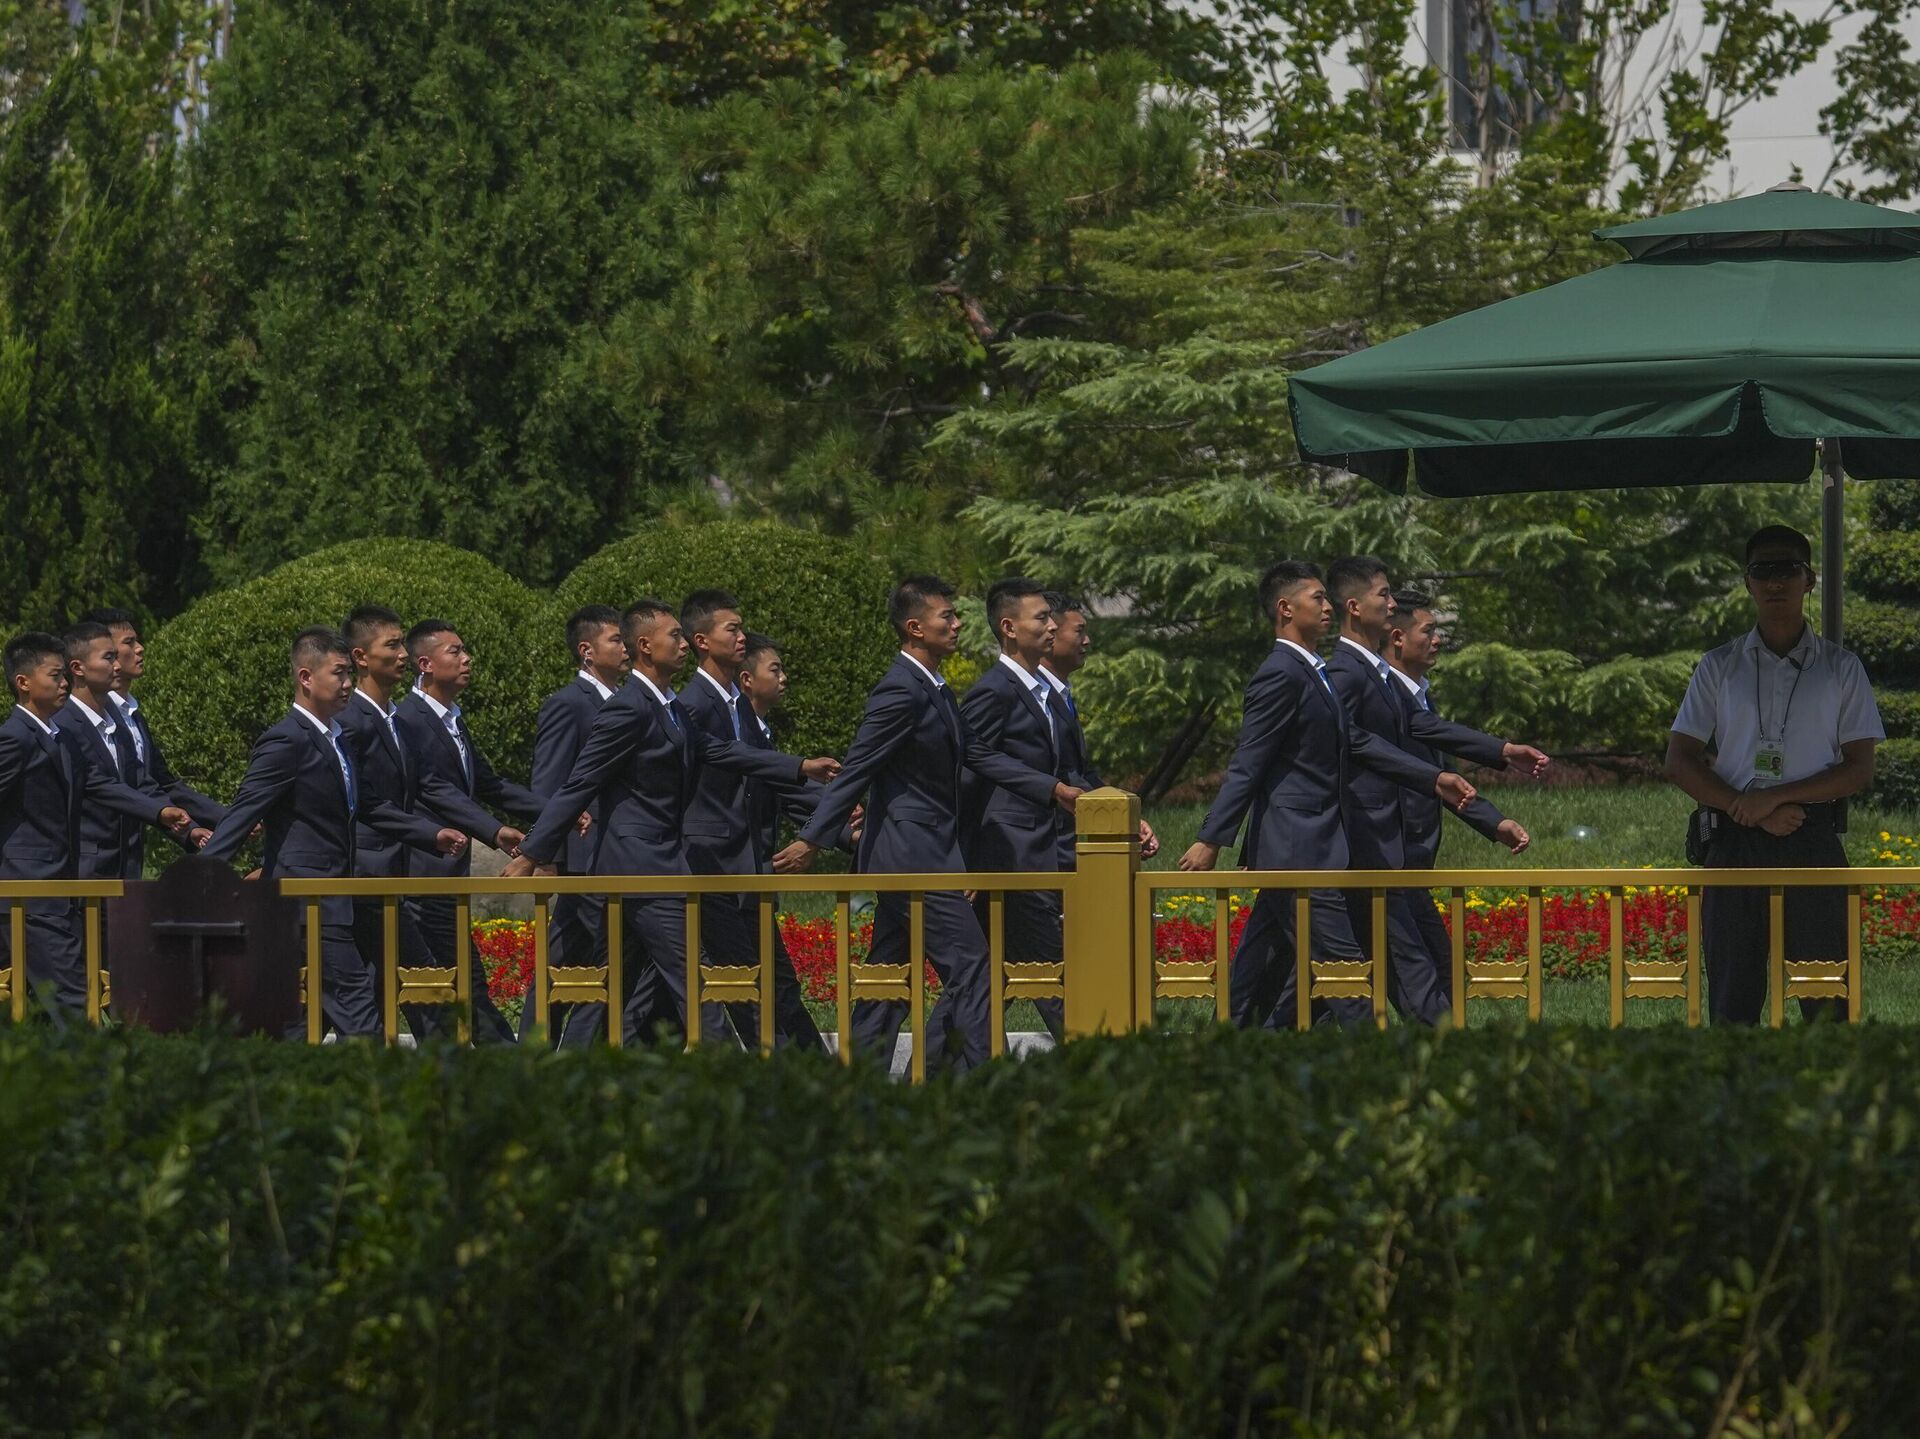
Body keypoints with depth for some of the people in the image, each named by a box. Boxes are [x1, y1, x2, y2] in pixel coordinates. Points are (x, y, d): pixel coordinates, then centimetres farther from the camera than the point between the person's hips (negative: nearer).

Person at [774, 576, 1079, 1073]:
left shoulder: (935, 691, 15)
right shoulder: (901, 691, -16)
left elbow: (977, 756, 19)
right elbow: (856, 771, -17)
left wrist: (1056, 789, 15)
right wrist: (811, 841, -17)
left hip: (926, 852, 10)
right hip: (911, 853, -10)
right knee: (969, 968, -11)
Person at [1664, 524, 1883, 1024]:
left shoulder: (1840, 668, 9)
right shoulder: (1719, 667, 12)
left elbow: (1860, 769, 3)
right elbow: (1680, 763, 7)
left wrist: (1776, 796, -10)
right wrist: (1751, 811, -8)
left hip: (1813, 844, -1)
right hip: (1734, 846, 1)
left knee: (1826, 997, -5)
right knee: (1732, 998, -2)